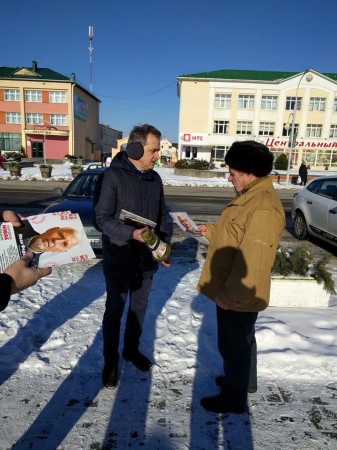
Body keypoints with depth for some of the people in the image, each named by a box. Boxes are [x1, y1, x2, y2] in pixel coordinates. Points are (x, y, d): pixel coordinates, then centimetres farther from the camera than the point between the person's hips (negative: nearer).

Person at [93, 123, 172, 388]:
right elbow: (101, 219, -17)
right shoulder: (112, 176, -15)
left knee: (140, 307, 20)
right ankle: (111, 360, 31)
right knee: (114, 311, 10)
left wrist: (165, 244, 3)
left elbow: (163, 215, 12)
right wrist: (131, 233, -28)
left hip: (147, 259, 6)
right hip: (119, 260, -5)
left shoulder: (155, 178, 4)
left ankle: (132, 349, 42)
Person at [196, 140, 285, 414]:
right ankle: (238, 379, 48)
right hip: (232, 292, 9)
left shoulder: (263, 209, -27)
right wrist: (210, 230, 10)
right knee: (239, 342, 26)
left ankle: (234, 399, 31)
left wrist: (228, 295, -22)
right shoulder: (251, 197, 6)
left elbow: (251, 263, -28)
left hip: (238, 297, -9)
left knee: (234, 345, 10)